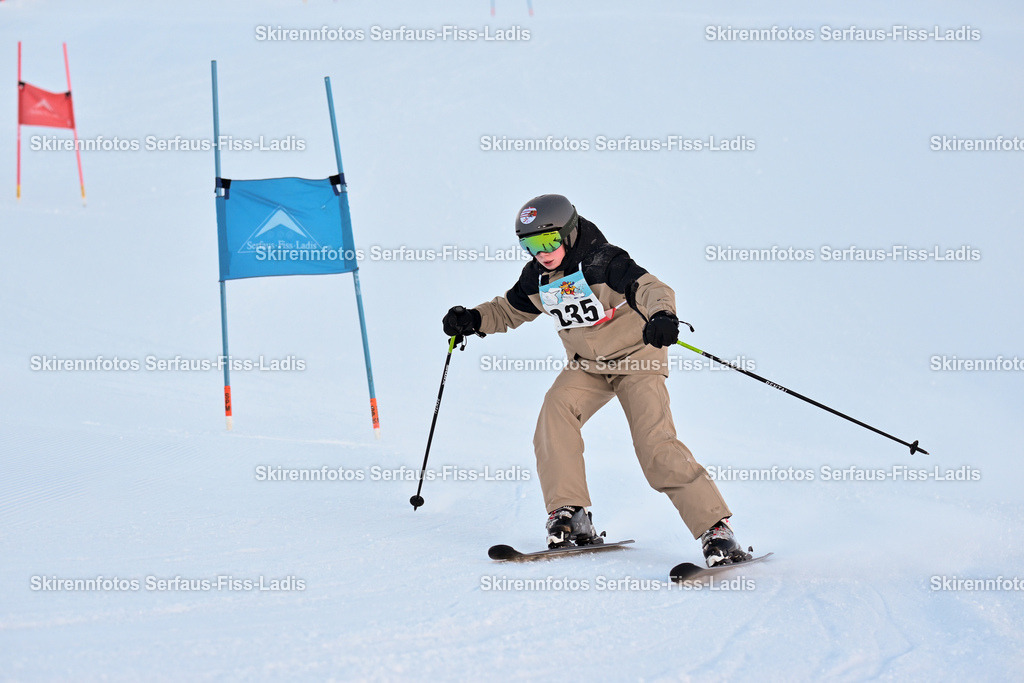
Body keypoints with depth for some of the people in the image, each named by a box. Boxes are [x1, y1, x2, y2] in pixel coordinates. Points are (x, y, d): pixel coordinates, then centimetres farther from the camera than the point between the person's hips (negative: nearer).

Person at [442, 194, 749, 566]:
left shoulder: (601, 262, -22)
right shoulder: (536, 279, -2)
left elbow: (651, 288, -34)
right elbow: (508, 311, 15)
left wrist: (662, 315, -56)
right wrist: (471, 320, -3)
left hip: (636, 358, -6)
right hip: (587, 367, 6)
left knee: (656, 445, -20)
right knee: (555, 412, -23)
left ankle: (715, 529, -17)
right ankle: (571, 516, -18)